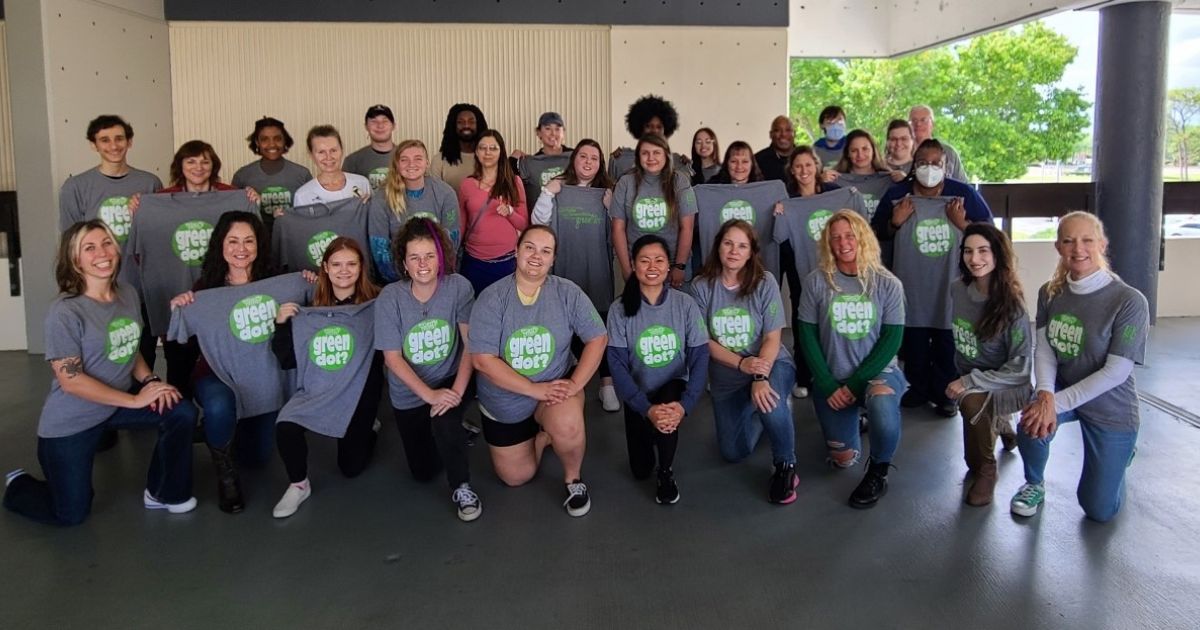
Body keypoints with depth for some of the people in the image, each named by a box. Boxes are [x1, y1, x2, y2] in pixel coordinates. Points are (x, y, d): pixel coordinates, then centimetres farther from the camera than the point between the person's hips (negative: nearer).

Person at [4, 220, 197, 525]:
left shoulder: (128, 295, -2)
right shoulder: (64, 312, -23)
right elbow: (71, 381, -23)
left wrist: (150, 381, -11)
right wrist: (134, 400, -22)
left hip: (116, 404, 6)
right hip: (70, 421, -5)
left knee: (182, 412, -16)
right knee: (70, 515, 5)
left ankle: (163, 494, 6)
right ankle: (18, 484, 38)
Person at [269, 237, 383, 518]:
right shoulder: (311, 307, -4)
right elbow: (288, 361, 0)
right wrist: (282, 325, -13)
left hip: (359, 394, -1)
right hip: (316, 391, 1)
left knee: (351, 467, 11)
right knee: (285, 428, -28)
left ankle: (367, 430, 45)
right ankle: (299, 485, 0)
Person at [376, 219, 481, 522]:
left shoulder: (458, 286, -16)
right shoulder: (390, 298, -17)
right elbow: (393, 358, -16)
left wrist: (457, 390, -28)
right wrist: (430, 395, -25)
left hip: (451, 381, -2)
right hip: (409, 393, 2)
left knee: (443, 419, -35)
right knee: (423, 471, 10)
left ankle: (462, 488, -11)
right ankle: (456, 429, 41)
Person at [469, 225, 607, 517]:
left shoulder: (567, 292, -13)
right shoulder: (491, 299, -17)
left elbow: (597, 338, -9)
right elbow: (482, 360, -21)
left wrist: (575, 383, -22)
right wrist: (535, 389, -25)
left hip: (554, 387, -1)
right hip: (504, 403, 1)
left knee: (567, 426, -35)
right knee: (517, 478, 11)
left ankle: (573, 478, -3)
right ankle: (542, 436, 40)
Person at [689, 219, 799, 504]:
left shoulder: (764, 282, -13)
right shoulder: (701, 286, -10)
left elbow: (773, 337, -14)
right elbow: (703, 340, -9)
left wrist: (761, 377, -30)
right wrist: (741, 363, -24)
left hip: (770, 364, -3)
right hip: (726, 377, 3)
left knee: (768, 400, -38)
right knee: (734, 453, 7)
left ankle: (786, 465, -11)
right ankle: (768, 413, 37)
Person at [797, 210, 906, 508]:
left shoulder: (887, 284, -7)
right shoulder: (816, 282, -7)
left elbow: (891, 340, -8)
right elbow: (807, 336, -4)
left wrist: (855, 384, -15)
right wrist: (828, 385, -11)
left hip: (877, 372, -1)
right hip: (831, 379, 2)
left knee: (882, 405, -37)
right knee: (843, 460, 5)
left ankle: (878, 473, -8)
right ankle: (851, 422, 40)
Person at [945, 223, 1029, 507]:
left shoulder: (1012, 306, -23)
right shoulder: (958, 290, -8)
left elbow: (1021, 368, -23)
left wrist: (970, 382, -26)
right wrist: (961, 379, 12)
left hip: (1006, 387, -6)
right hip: (968, 381, 6)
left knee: (971, 401, -39)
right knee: (972, 459, 16)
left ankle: (986, 470, -14)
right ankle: (1002, 427, 48)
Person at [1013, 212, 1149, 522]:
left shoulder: (1129, 301, -23)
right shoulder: (1050, 293, -7)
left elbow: (1116, 371, -24)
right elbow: (1043, 349, -11)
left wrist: (1057, 402, -28)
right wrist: (1045, 395, -30)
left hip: (1110, 406, -3)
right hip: (1062, 392, 3)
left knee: (1099, 510, 6)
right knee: (1032, 424, -33)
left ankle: (1120, 451, 39)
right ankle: (1034, 485, 1)